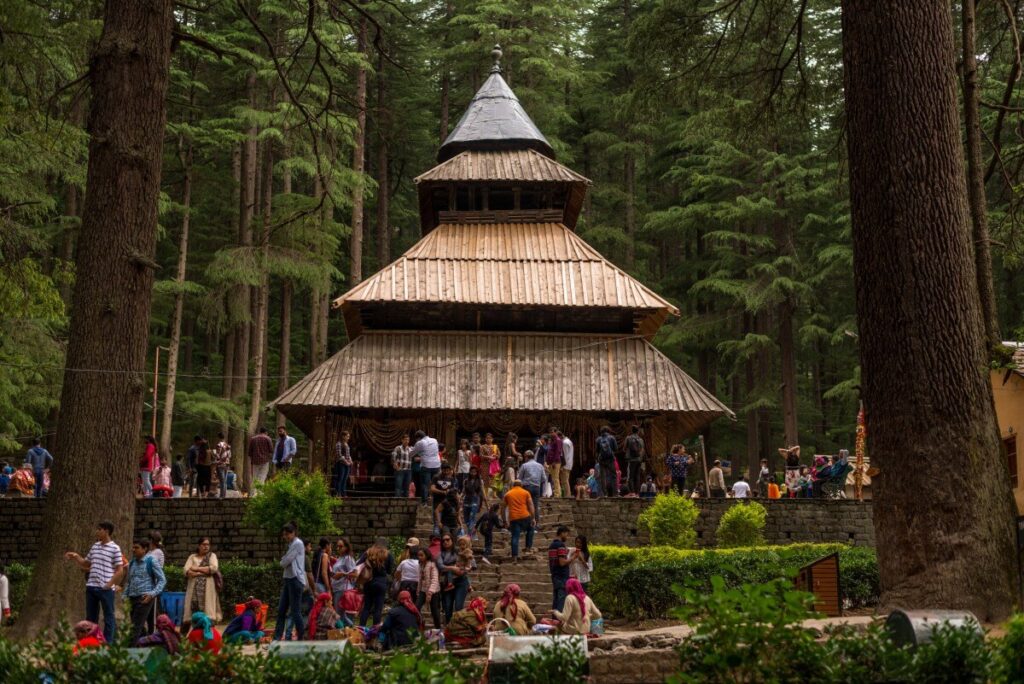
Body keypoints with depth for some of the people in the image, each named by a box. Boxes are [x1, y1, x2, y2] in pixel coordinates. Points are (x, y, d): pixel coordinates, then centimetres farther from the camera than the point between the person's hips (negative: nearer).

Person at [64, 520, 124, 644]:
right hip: (91, 587, 7)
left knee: (108, 617, 2)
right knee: (90, 617, 13)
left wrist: (109, 584, -13)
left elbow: (120, 571, -7)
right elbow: (86, 563, 24)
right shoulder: (95, 546, 12)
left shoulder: (115, 548, -7)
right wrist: (76, 557, 7)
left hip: (106, 589, -6)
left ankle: (108, 645, 6)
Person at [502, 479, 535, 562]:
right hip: (525, 516, -1)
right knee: (530, 529, 27)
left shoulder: (507, 494, 15)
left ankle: (515, 557, -7)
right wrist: (533, 518, 5)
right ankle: (528, 547, 22)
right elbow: (531, 506, 2)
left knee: (515, 537, 0)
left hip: (513, 518, 1)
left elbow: (503, 508, 14)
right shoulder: (526, 493, 10)